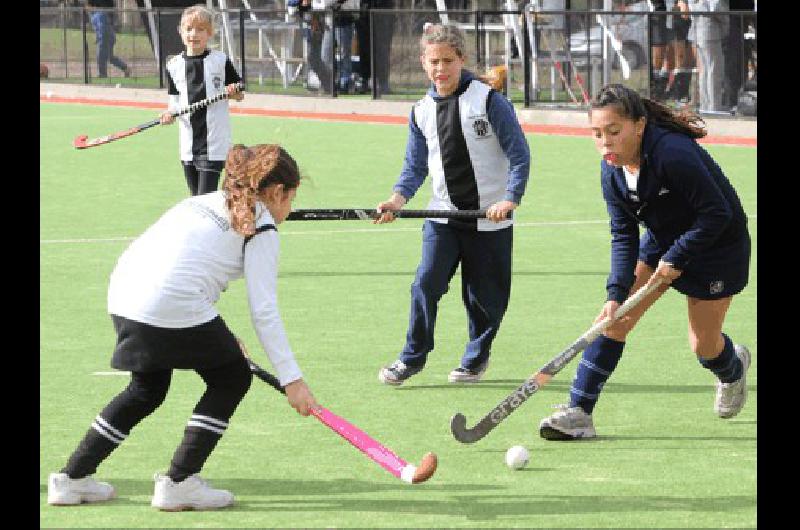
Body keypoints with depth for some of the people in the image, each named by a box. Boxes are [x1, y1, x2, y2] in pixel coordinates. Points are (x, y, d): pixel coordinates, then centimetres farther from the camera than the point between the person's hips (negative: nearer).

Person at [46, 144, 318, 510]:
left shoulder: (207, 203, 25)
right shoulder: (261, 228, 1)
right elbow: (264, 311, -5)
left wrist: (218, 338, 29)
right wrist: (292, 379, -4)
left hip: (123, 297, 8)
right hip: (174, 308, -8)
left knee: (147, 390, 28)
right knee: (232, 378, 14)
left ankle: (72, 479, 28)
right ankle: (179, 483, 11)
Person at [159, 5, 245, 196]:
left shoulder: (220, 60, -3)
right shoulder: (174, 65, 6)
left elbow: (240, 95, 6)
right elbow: (174, 101, 11)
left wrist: (233, 92, -16)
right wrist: (170, 113, -10)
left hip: (214, 143, -4)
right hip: (188, 143, 4)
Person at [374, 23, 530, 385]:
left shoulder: (489, 101, -8)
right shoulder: (422, 112, 5)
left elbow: (519, 154, -8)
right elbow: (416, 166, 11)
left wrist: (510, 199, -19)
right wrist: (398, 199, -8)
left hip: (490, 219, -3)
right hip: (443, 215, 3)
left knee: (485, 295, 5)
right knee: (426, 283, -11)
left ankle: (476, 358, 25)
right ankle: (413, 358, 0)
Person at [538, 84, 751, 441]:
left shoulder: (673, 154, -35)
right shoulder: (612, 171, -13)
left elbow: (717, 213, -28)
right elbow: (623, 236, -11)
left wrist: (677, 258, -23)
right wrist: (616, 294, -23)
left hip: (719, 245, -6)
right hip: (663, 240, 6)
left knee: (704, 345, 4)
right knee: (616, 318, -9)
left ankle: (733, 368, 43)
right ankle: (579, 414, -9)